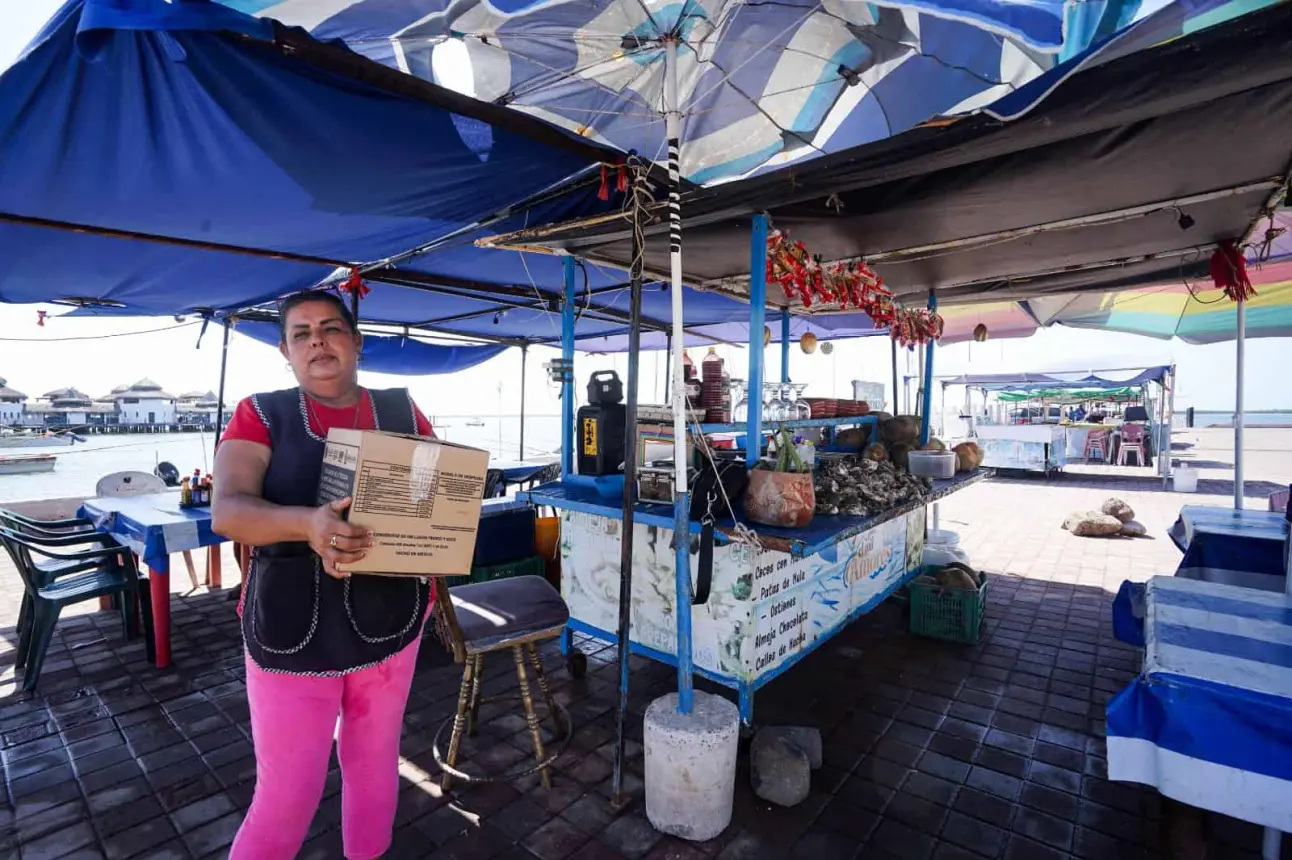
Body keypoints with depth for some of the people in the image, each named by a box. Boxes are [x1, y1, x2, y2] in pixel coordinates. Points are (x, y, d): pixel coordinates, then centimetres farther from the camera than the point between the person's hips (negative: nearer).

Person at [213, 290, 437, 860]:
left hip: (390, 623, 2)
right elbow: (226, 511, -15)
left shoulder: (402, 412, 1)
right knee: (287, 795, 9)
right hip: (291, 634, -2)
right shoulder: (260, 414, -3)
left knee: (375, 766, 20)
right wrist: (307, 524, -35)